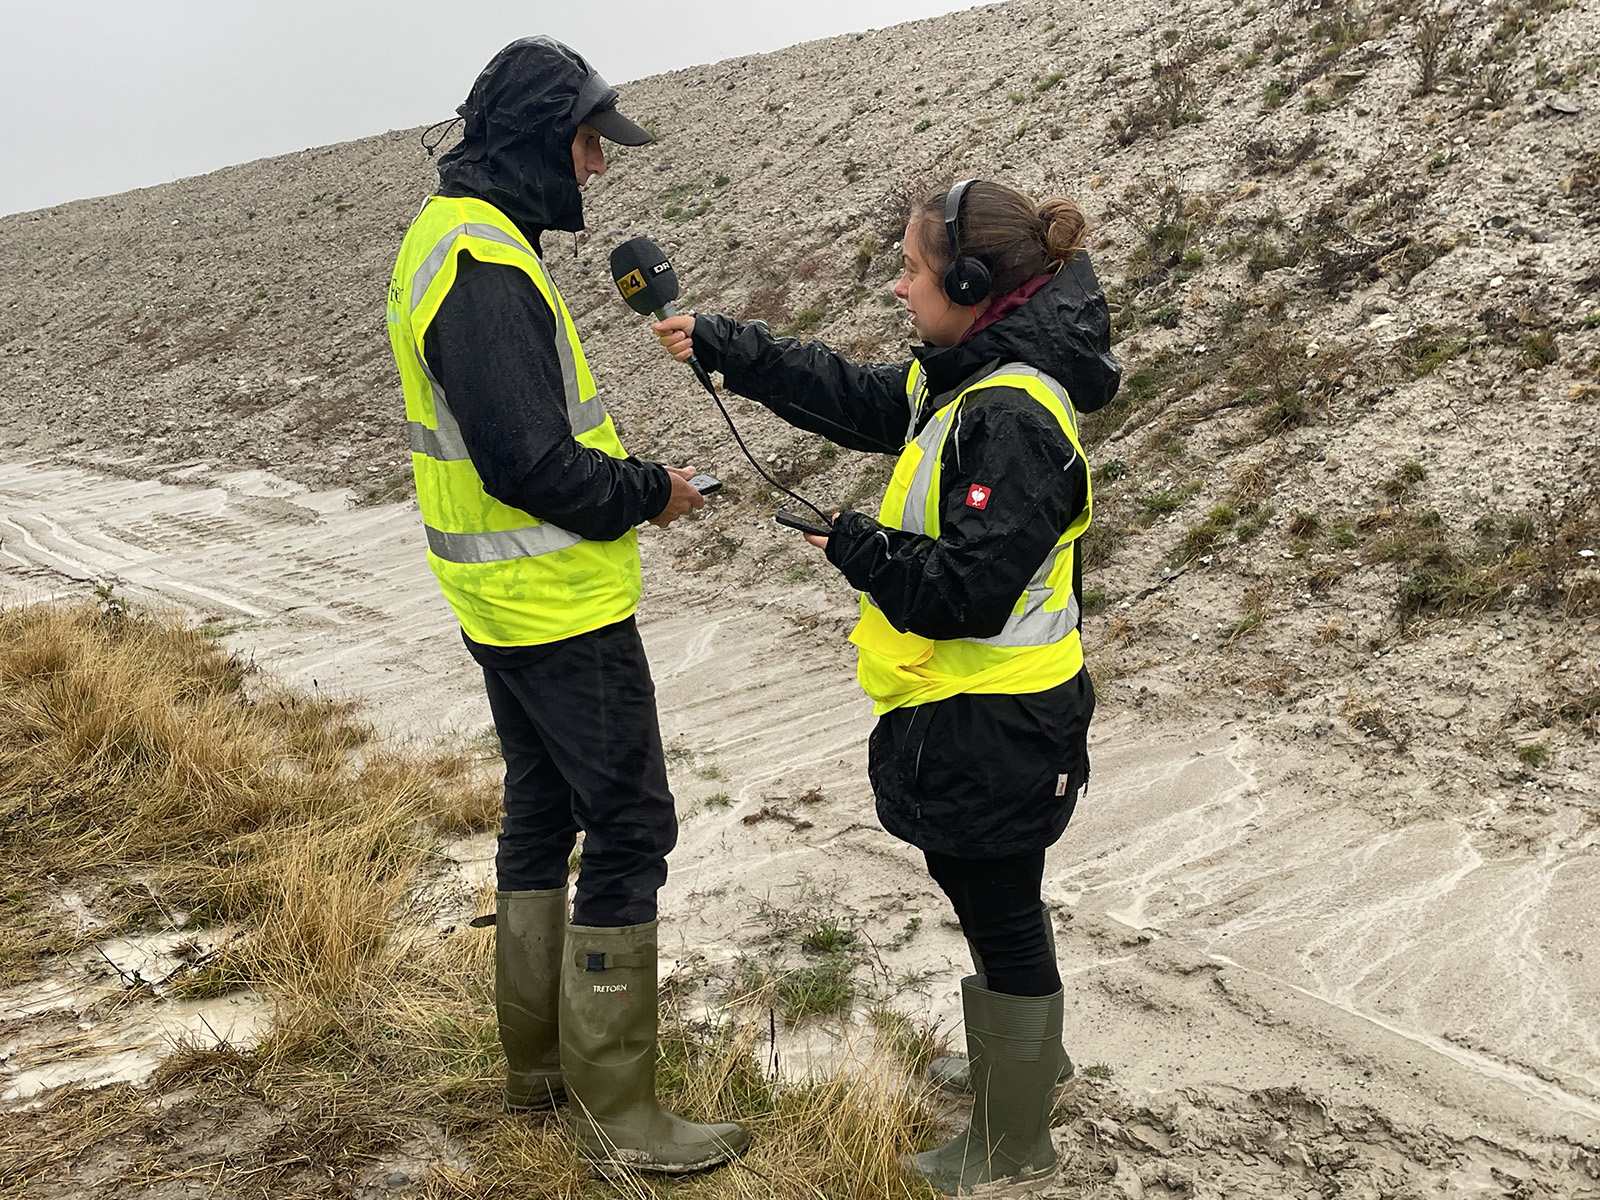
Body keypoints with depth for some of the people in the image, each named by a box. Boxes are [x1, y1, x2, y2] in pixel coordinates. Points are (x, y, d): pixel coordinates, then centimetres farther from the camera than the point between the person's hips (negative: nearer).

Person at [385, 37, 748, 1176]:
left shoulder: (449, 236, 12)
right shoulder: (485, 269, -22)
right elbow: (530, 461, -28)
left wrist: (619, 472, 8)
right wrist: (651, 489, -13)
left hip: (505, 603, 11)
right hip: (563, 608, -11)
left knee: (544, 810, 19)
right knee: (630, 827, -3)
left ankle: (539, 1057, 34)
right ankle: (618, 1115, 8)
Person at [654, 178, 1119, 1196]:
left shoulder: (1009, 419, -26)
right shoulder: (961, 377, 5)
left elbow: (967, 589, -30)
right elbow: (855, 397, 16)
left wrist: (860, 549, -14)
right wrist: (720, 345, 14)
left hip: (995, 729, -10)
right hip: (966, 714, 10)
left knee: (1002, 918, 7)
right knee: (984, 897, 27)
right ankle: (1028, 1055, 51)